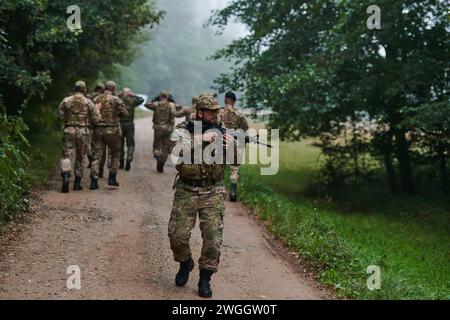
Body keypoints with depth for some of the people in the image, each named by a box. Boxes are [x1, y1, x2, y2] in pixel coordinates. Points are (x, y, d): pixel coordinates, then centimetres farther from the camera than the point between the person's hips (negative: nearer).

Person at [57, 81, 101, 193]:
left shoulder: (66, 100, 0)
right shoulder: (88, 102, -1)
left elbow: (60, 116, 1)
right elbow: (96, 119, -1)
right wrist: (97, 109, 17)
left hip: (69, 130, 0)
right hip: (83, 131, 0)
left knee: (67, 155, 1)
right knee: (80, 157, 12)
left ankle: (66, 176, -24)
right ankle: (77, 182, 16)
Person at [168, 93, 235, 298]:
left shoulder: (221, 132, 3)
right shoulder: (182, 130, -3)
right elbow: (176, 149, -24)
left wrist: (231, 148, -19)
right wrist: (201, 139, -31)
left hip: (213, 193, 1)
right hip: (186, 192, -1)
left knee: (213, 239, -5)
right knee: (177, 235, -3)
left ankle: (205, 279, 11)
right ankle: (185, 263, 28)